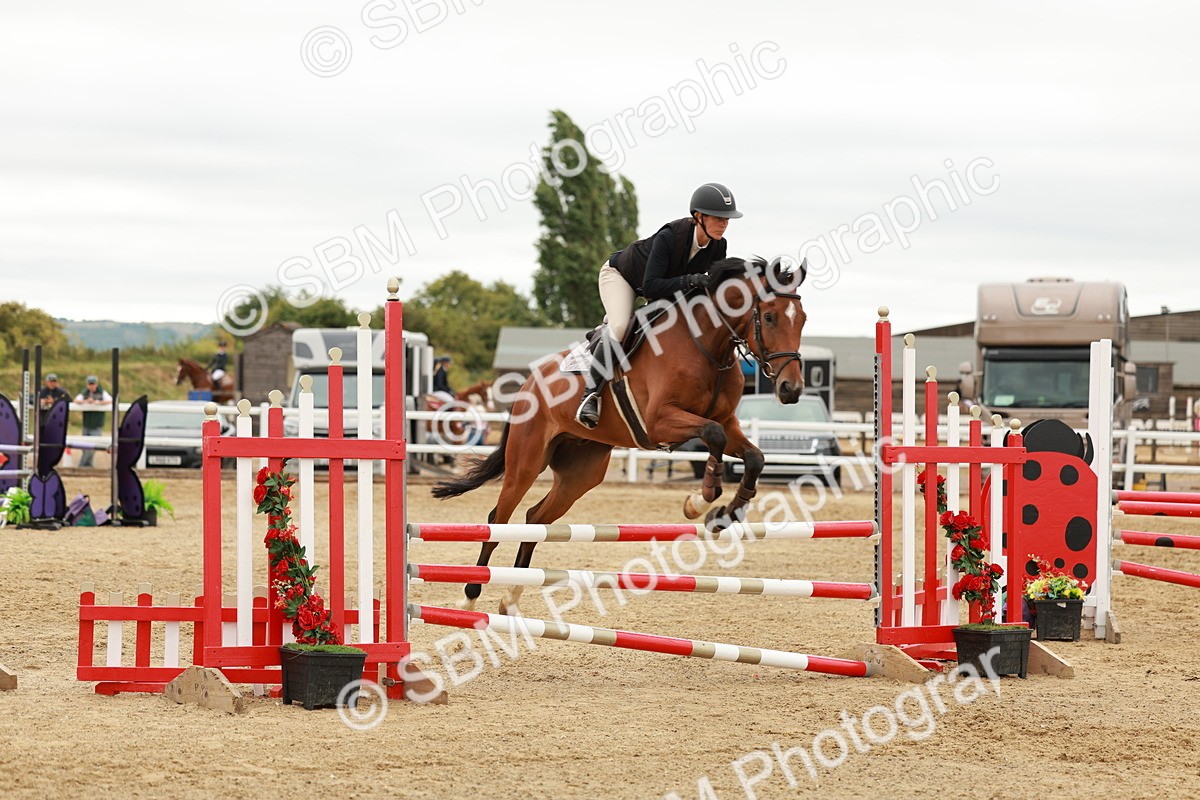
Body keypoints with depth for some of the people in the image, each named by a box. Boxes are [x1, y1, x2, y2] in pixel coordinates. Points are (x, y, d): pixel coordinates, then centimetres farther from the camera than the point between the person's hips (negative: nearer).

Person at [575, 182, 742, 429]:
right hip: (621, 275, -8)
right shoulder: (669, 237, -40)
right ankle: (590, 395, -24)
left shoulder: (719, 246, -21)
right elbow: (650, 287, -43)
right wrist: (689, 280, -53)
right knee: (619, 326, -29)